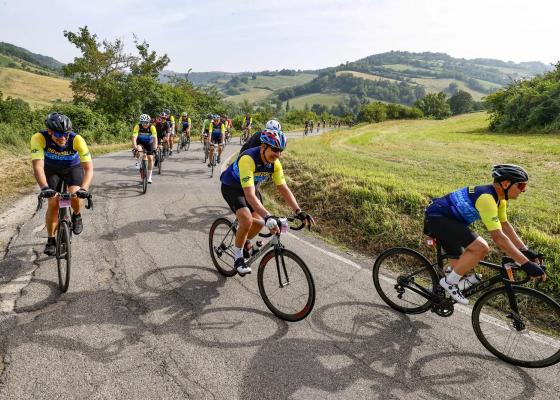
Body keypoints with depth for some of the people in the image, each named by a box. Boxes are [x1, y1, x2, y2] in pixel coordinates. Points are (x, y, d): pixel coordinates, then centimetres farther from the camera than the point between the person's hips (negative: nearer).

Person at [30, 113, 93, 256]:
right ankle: (51, 240, 10)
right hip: (52, 169, 1)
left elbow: (89, 168, -38)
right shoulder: (39, 138, -34)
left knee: (75, 196, -25)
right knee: (53, 203, -9)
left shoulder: (77, 139, -35)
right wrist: (44, 187, -58)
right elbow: (38, 166, -41)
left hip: (73, 167, -1)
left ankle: (76, 216, 10)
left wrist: (84, 188, -53)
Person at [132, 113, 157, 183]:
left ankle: (149, 177, 8)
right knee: (138, 149, -34)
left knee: (150, 158, -5)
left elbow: (155, 138, -37)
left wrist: (155, 148, -52)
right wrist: (135, 147, -52)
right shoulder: (137, 126, -29)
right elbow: (134, 137, -37)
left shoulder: (152, 127, -29)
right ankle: (138, 162, -5)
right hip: (140, 142, 0)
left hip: (149, 143, 0)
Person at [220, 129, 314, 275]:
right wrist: (268, 217, -55)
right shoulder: (248, 159, -39)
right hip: (231, 187, -6)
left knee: (258, 222, -4)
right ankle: (238, 257, -3)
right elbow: (250, 195, -46)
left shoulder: (275, 163, -18)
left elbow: (283, 189, -14)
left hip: (251, 186, 7)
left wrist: (299, 212, -26)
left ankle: (244, 243, 30)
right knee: (247, 220, -26)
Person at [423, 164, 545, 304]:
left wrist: (525, 250, 6)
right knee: (481, 248, -23)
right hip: (436, 217, -11)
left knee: (460, 266, 13)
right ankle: (449, 282, -7)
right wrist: (526, 264, -27)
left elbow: (505, 225, 14)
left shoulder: (499, 197, 4)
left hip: (446, 219, 11)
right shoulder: (486, 198, -26)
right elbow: (498, 236, -30)